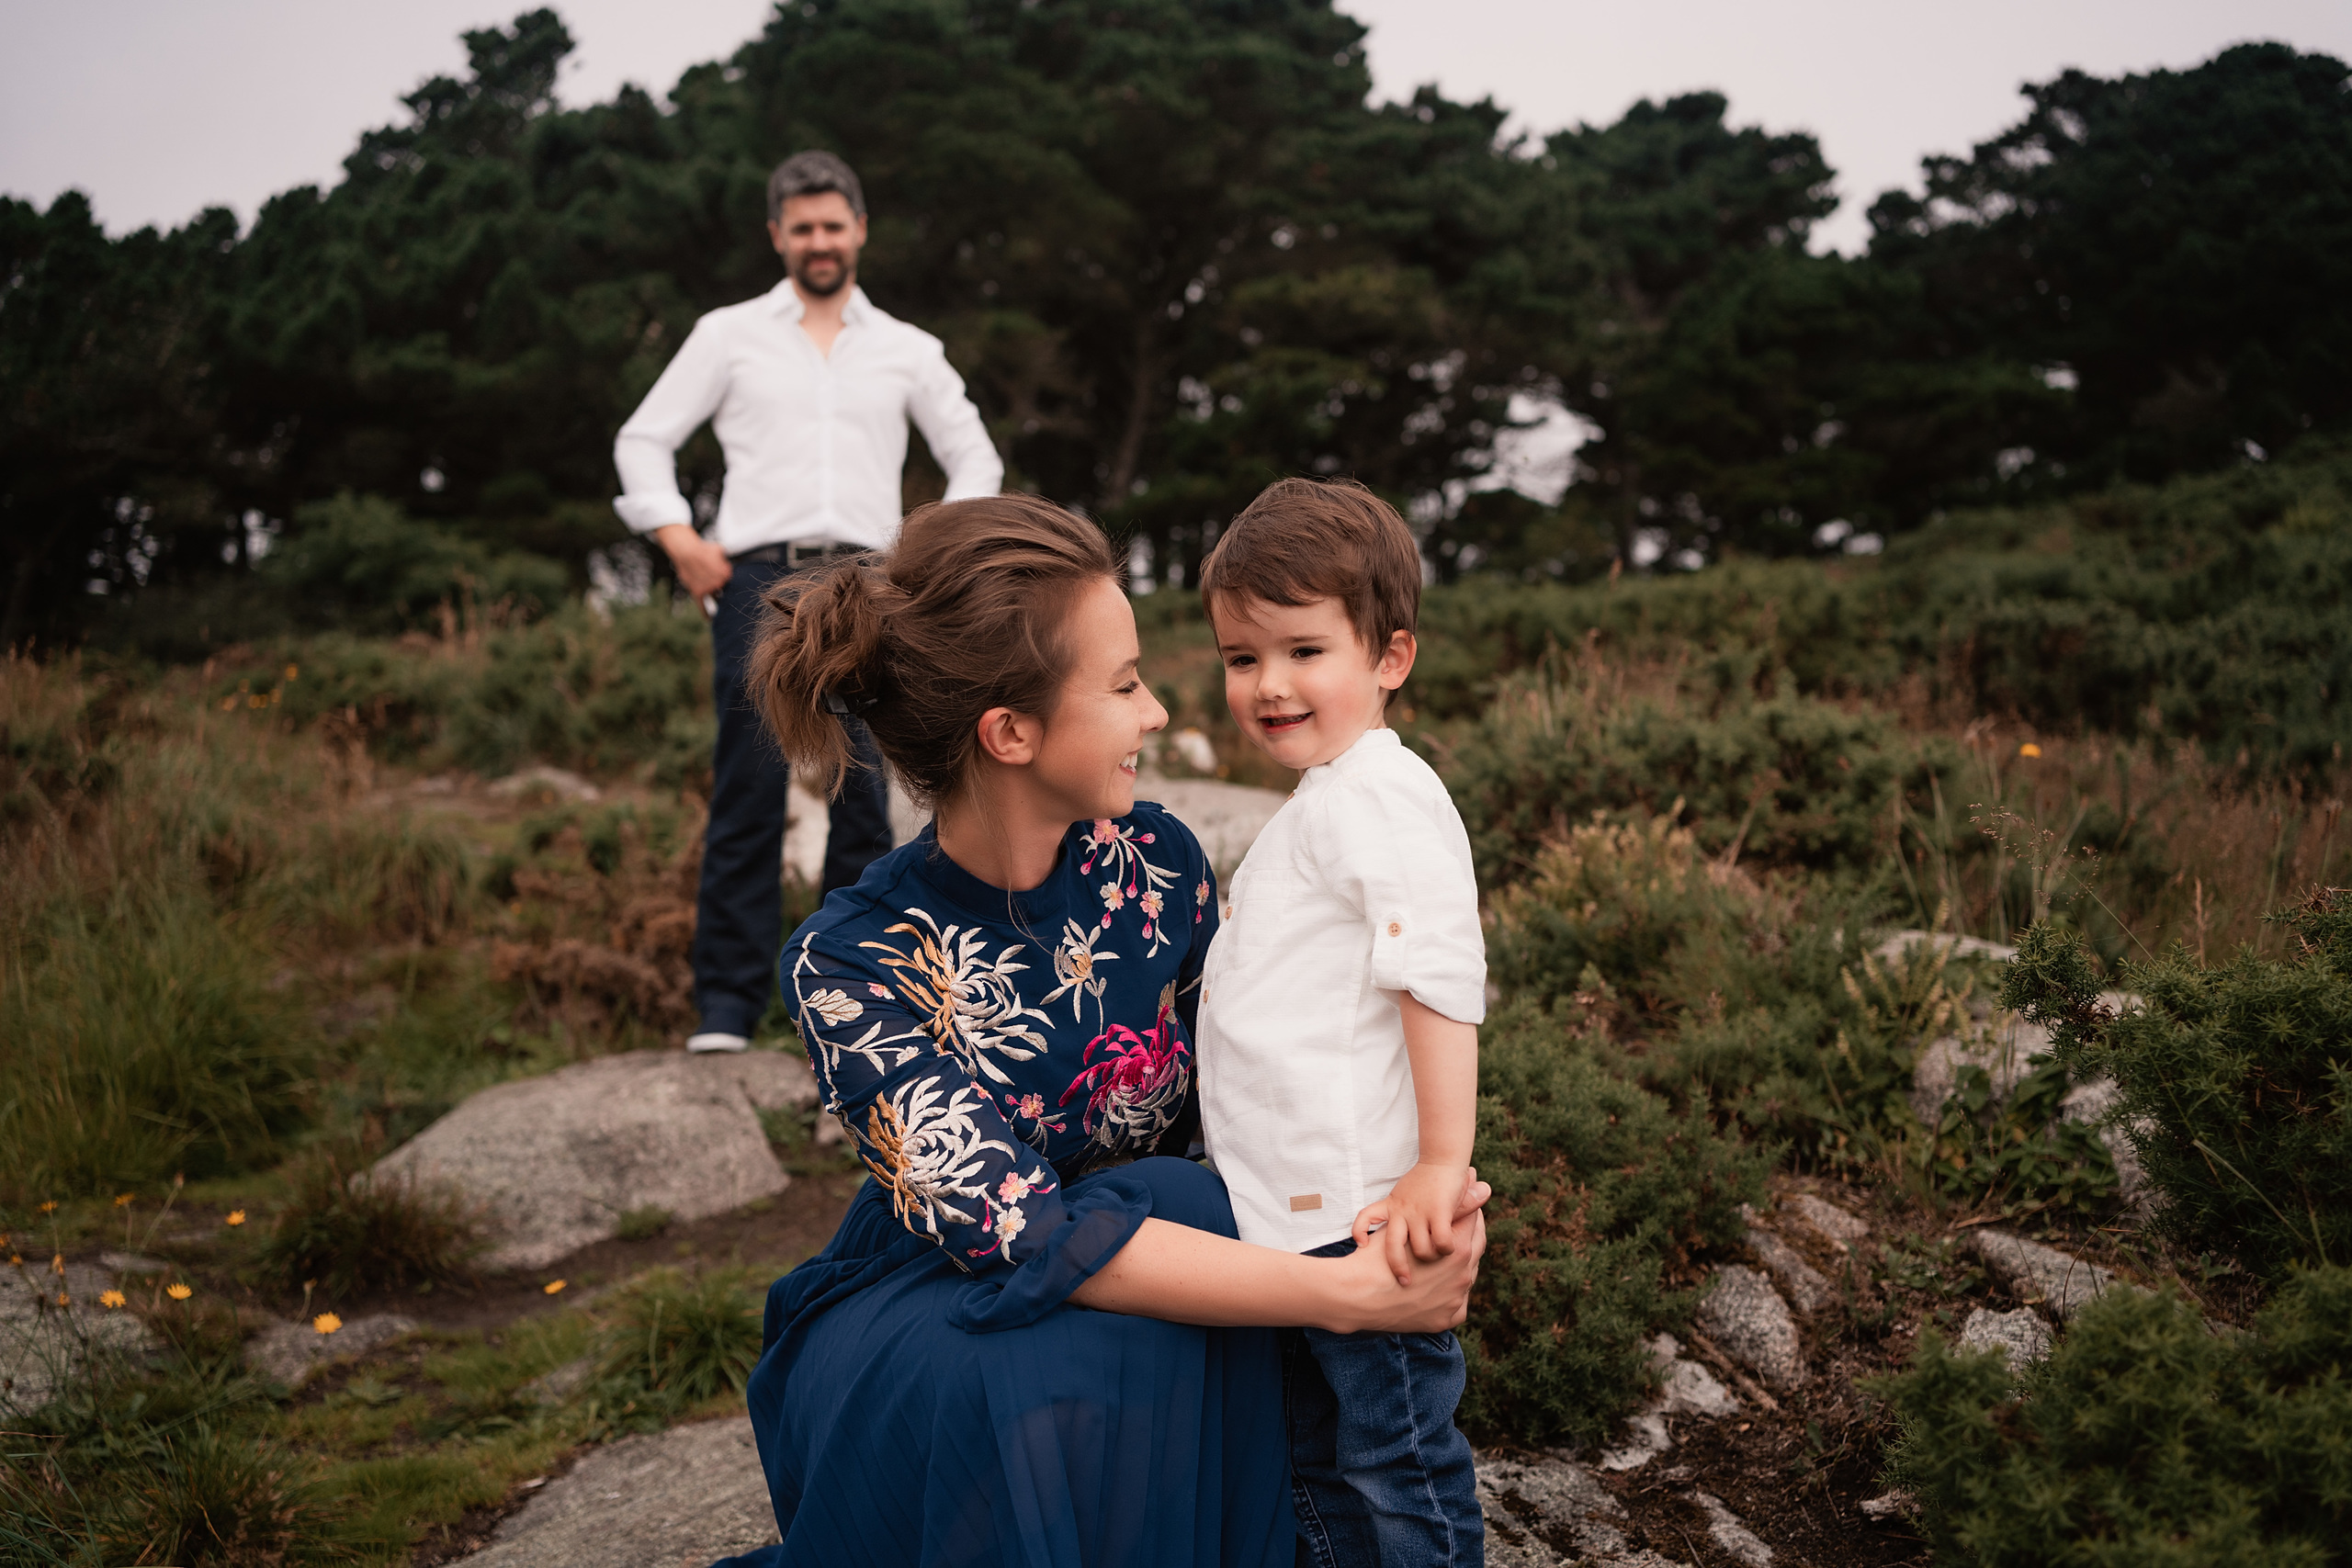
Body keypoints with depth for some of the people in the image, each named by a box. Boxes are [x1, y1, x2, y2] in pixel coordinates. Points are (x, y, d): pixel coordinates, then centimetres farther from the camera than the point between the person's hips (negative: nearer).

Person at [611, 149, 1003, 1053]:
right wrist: (679, 538, 0)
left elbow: (974, 458, 23)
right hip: (758, 580, -1)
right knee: (747, 793, -7)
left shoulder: (908, 351, 18)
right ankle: (726, 1005, -4)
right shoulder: (729, 335, 14)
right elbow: (643, 439, 14)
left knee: (864, 796, -3)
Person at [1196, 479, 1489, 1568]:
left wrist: (1441, 1165, -27)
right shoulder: (1318, 803, 17)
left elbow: (1440, 980, -24)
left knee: (1396, 1474, 1)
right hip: (1289, 1215, 10)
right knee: (1319, 1466, 21)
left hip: (1361, 1218, -10)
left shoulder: (1379, 797, -16)